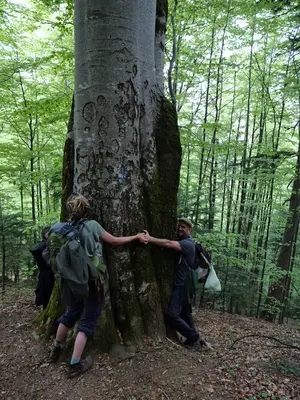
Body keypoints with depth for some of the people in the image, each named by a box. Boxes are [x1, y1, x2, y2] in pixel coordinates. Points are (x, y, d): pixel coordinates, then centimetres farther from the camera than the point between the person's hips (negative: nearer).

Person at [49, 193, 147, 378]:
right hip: (93, 280, -6)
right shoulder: (92, 225, -15)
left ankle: (56, 349, 43)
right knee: (87, 321, 6)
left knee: (70, 314, 25)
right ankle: (75, 365, 13)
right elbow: (114, 241, -9)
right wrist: (136, 236, 2)